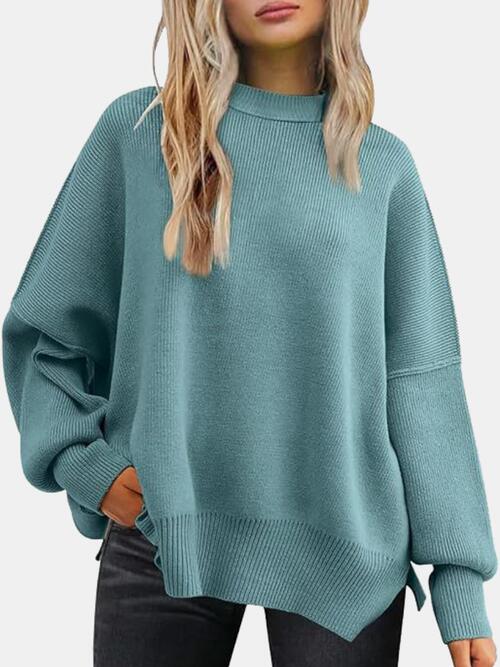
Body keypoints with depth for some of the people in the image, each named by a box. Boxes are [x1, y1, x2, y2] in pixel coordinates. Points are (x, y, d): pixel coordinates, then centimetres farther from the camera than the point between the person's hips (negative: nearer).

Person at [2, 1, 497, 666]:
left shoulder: (382, 164, 4)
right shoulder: (136, 131, 1)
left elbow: (421, 378, 2)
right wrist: (82, 459, -7)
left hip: (346, 545, 1)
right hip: (163, 532, 0)